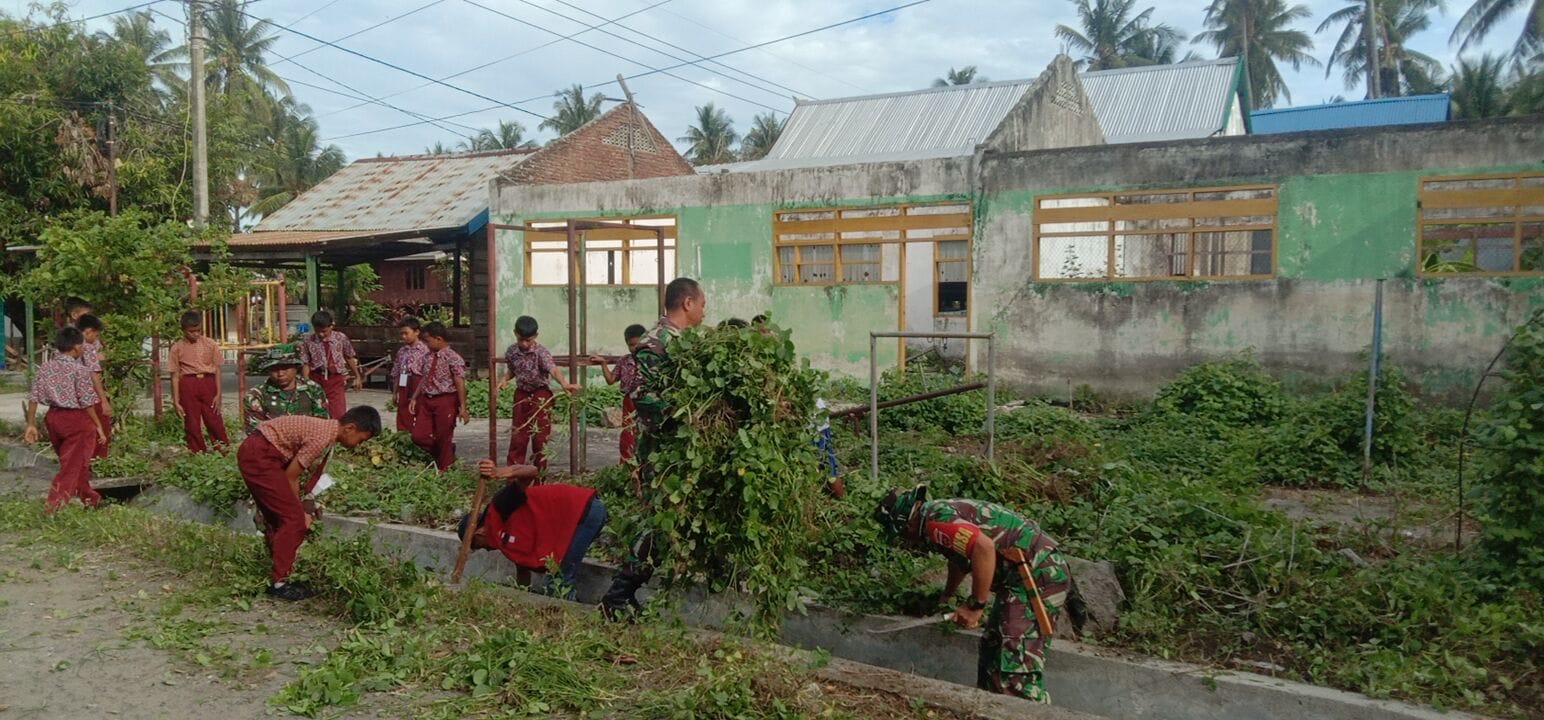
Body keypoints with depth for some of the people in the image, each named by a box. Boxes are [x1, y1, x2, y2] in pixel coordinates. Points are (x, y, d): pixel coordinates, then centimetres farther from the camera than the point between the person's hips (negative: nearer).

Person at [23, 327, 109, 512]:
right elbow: (87, 403, -13)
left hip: (53, 418, 7)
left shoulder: (44, 368, 4)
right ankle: (53, 504, -8)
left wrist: (31, 424, 10)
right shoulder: (79, 370, -13)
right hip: (76, 420, -7)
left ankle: (89, 497, 35)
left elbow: (33, 398, 4)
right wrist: (98, 426, -5)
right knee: (72, 465, 0)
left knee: (72, 461, 21)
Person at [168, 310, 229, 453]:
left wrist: (218, 394, 1)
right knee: (192, 423, 3)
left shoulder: (210, 344, 4)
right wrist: (176, 402, 0)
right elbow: (175, 376, 4)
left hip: (208, 383, 0)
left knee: (214, 420, 0)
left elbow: (217, 371, 7)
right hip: (188, 385, 0)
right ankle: (197, 453, 11)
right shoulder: (177, 348, 2)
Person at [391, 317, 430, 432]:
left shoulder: (424, 350, -9)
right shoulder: (401, 351, 12)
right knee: (403, 417, 9)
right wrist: (394, 392, 13)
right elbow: (396, 373, 15)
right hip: (403, 387, 6)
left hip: (417, 385, -6)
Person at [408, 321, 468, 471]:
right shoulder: (427, 358, 9)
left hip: (445, 401, -7)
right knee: (418, 436, 5)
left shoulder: (453, 358, -13)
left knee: (444, 437, 4)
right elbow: (423, 379, 17)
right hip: (426, 400, 7)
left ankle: (444, 468, 22)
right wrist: (414, 398, 13)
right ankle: (439, 456, 28)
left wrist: (462, 407, -17)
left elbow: (460, 383, -14)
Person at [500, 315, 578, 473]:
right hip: (521, 394, 4)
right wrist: (504, 379, -7)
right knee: (518, 434, 8)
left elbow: (553, 369, -31)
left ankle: (539, 469, 13)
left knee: (540, 434, 1)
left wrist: (564, 383, -50)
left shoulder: (541, 352, -17)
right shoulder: (511, 352, -2)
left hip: (540, 394, -4)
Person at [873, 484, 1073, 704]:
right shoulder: (945, 510, 20)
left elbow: (984, 548, -29)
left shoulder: (936, 520, -12)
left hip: (1036, 577, -11)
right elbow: (961, 559, 40)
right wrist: (945, 598, 56)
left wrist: (975, 605, -19)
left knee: (1016, 674, -15)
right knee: (992, 651, 19)